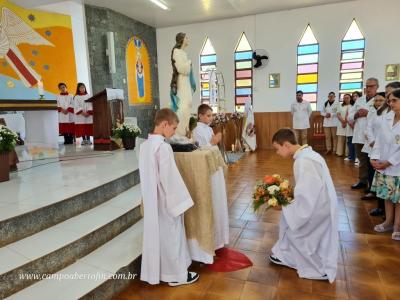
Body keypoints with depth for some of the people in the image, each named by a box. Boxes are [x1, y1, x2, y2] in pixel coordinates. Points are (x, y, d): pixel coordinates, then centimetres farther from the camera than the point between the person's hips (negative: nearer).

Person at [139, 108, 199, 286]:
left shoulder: (145, 145, 3)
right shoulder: (163, 147, -22)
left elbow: (146, 174, 10)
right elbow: (170, 178, -22)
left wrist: (147, 197, 17)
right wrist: (179, 202, -13)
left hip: (151, 200, 8)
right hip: (166, 201, -8)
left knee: (155, 235, 19)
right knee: (171, 236, 7)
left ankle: (156, 271, 34)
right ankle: (177, 275, 23)